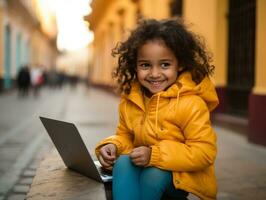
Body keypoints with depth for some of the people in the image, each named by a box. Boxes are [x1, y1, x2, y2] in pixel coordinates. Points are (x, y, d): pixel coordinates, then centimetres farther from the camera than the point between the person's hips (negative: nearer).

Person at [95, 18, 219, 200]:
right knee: (123, 162, -26)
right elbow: (125, 136, 14)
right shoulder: (130, 99, -1)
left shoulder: (191, 103, -20)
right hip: (144, 167, 4)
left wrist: (154, 155, -29)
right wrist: (113, 146, -11)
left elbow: (204, 152, -22)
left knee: (154, 173, -33)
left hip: (184, 177, -4)